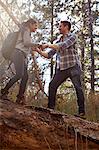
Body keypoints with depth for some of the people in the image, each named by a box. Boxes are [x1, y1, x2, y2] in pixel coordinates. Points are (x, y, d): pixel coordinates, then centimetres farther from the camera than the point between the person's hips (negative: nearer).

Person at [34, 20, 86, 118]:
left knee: (78, 87, -11)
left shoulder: (72, 36, 1)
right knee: (52, 85, -4)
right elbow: (49, 55, 20)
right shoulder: (58, 41, 21)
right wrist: (39, 51, 7)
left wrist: (48, 45, -10)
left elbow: (62, 46, -15)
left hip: (73, 67, -6)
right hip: (61, 68, 6)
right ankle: (50, 108, 1)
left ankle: (81, 111, -10)